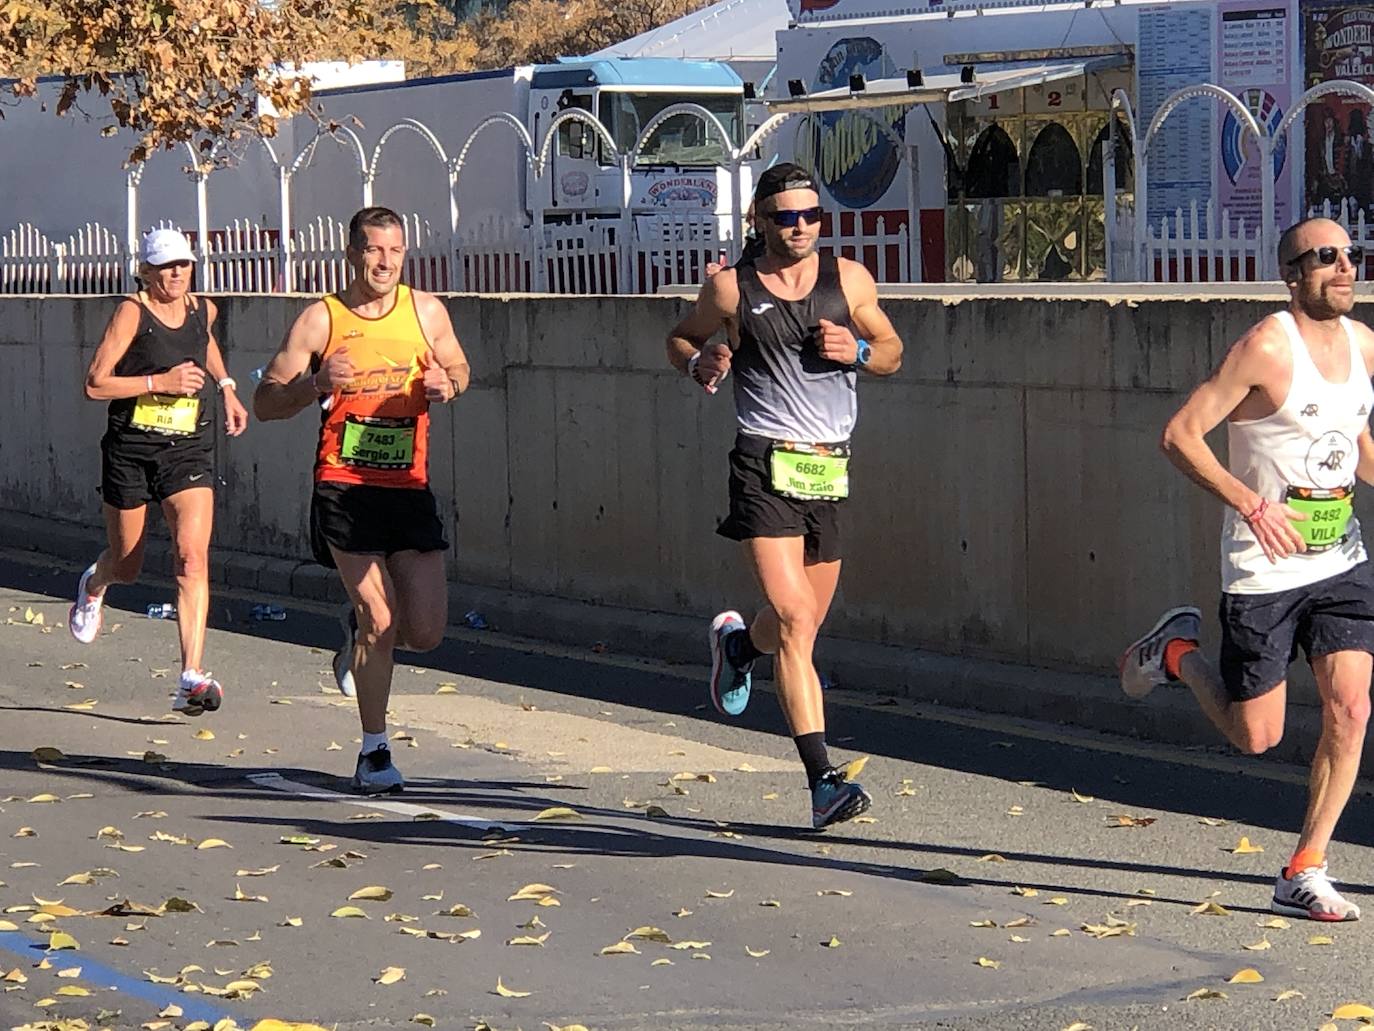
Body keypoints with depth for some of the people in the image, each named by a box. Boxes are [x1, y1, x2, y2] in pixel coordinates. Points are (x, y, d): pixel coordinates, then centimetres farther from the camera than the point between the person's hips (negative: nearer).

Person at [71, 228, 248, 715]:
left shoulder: (203, 309, 5)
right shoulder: (132, 313, -11)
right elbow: (95, 384, -15)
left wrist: (226, 388, 22)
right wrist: (161, 382, -20)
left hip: (188, 450, 2)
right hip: (130, 450, -2)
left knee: (192, 556, -17)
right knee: (126, 565, 13)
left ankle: (192, 678, -21)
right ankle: (93, 586, 54)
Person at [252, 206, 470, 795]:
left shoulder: (425, 311, 5)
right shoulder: (321, 319, -2)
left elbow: (458, 369, 22)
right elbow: (265, 402, -1)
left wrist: (447, 385, -3)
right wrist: (316, 383, -21)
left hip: (409, 489, 3)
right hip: (344, 488, -3)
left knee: (426, 632, -1)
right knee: (381, 620, -10)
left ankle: (359, 627, 34)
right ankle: (374, 752, 4)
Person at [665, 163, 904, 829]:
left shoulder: (849, 280, 7)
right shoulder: (731, 288, 1)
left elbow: (892, 352, 17)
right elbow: (681, 337, 16)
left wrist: (856, 351, -5)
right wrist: (700, 364, -7)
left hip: (830, 469, 4)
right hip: (764, 466, -4)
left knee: (802, 628, 14)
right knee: (794, 621, -18)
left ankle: (737, 643, 50)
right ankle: (823, 781, -20)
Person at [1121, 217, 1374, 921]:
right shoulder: (1265, 348, -15)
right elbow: (1180, 434, -15)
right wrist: (1252, 505, -22)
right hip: (1265, 569, -6)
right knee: (1256, 736, 3)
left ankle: (1303, 875, 2)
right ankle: (1175, 652, 33)